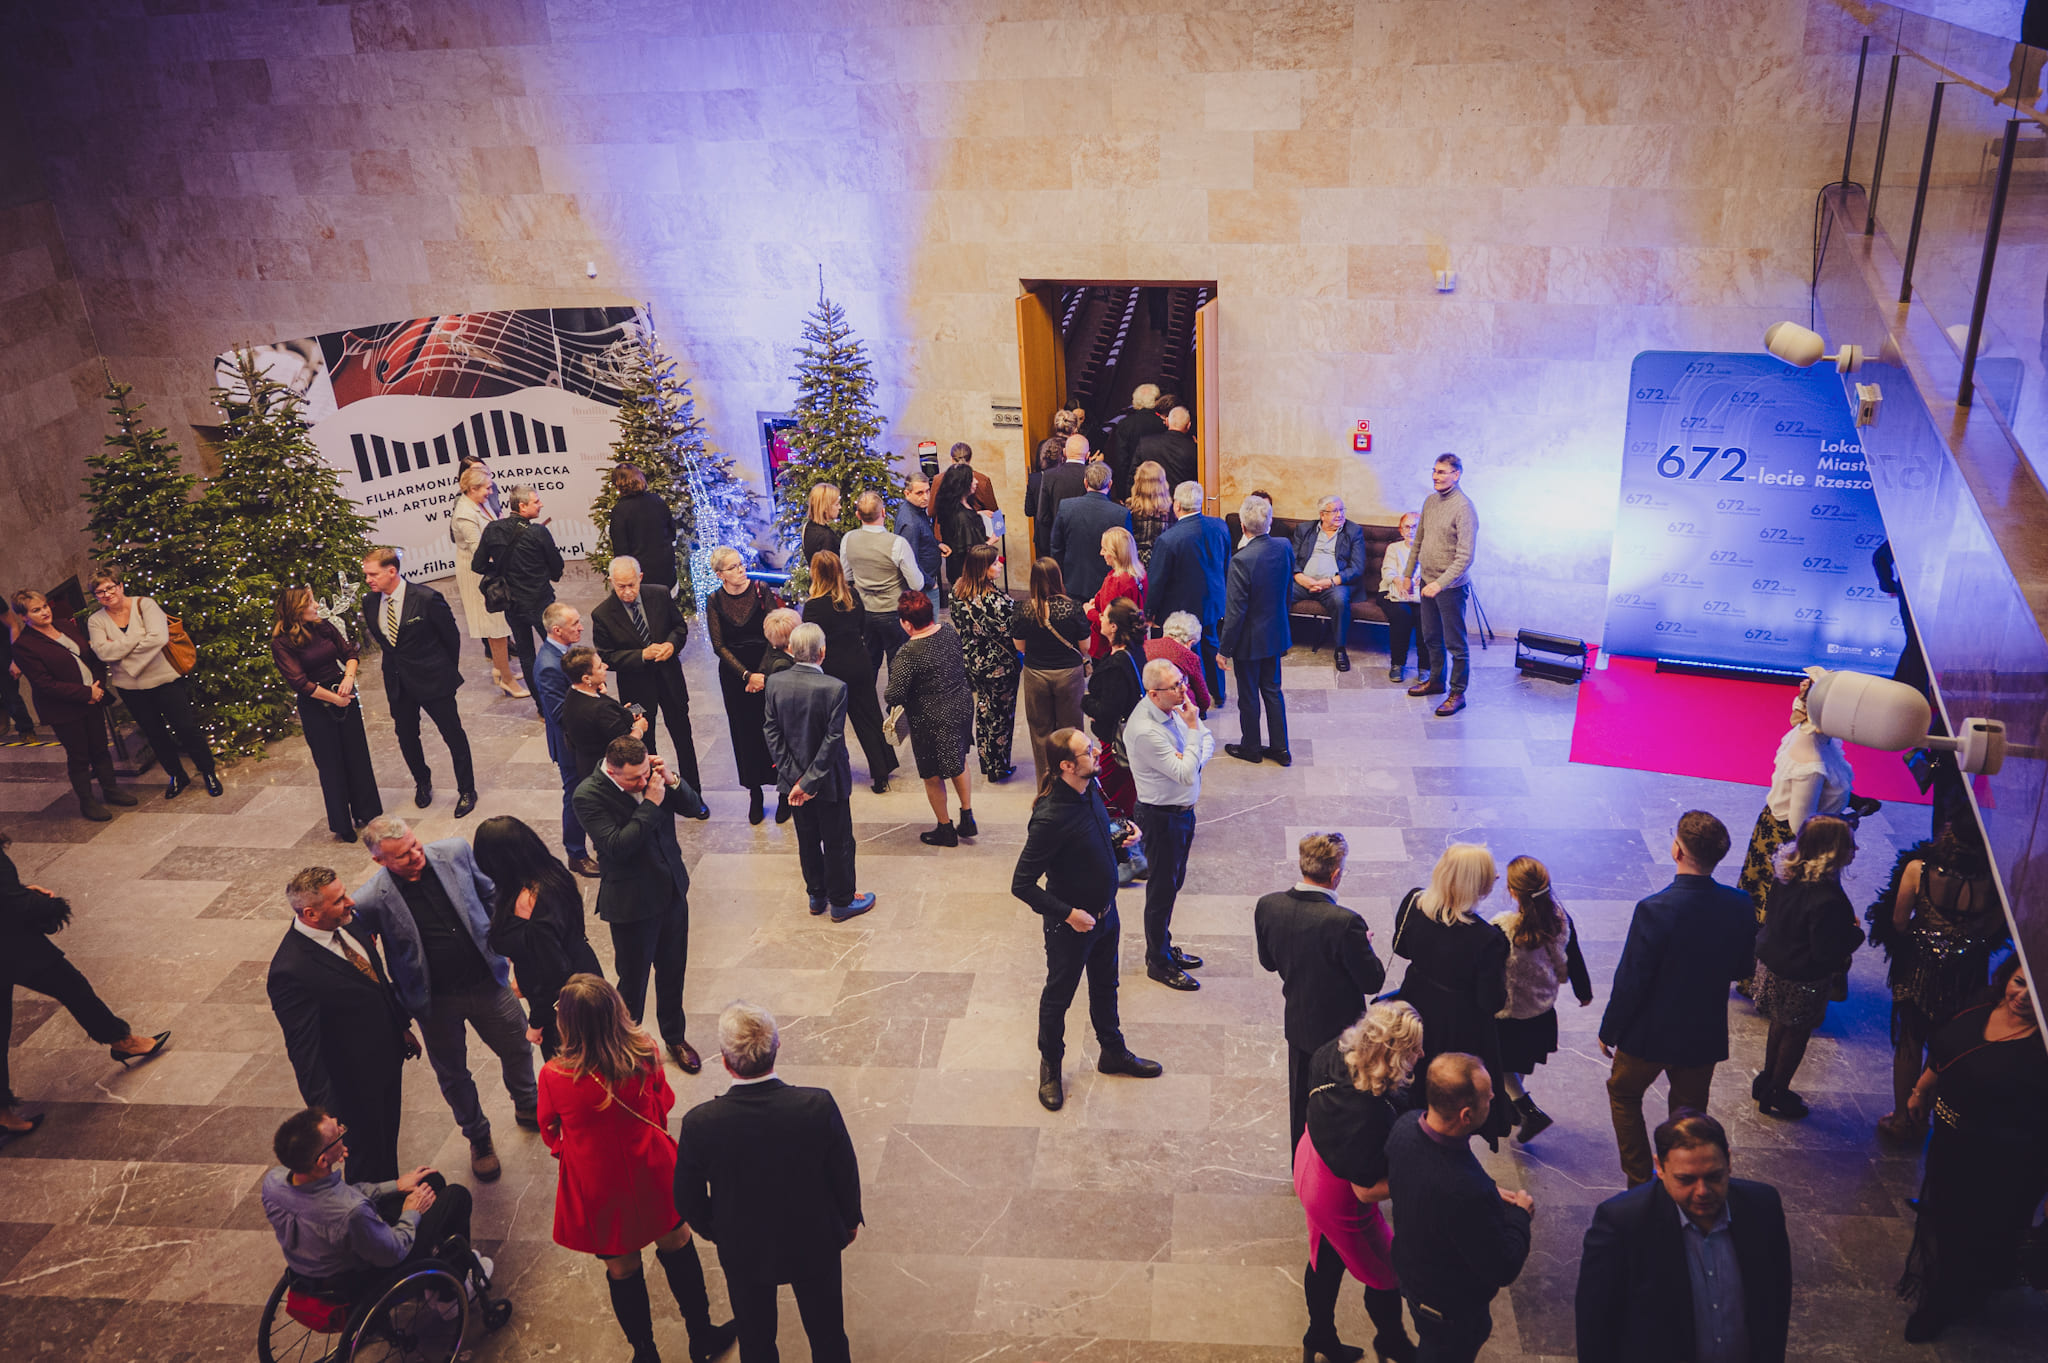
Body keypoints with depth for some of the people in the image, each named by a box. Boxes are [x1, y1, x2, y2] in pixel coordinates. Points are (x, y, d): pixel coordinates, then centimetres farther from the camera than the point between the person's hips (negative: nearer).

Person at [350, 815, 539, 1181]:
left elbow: (491, 893, 4)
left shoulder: (456, 852, -15)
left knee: (518, 1048, 21)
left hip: (487, 982, 2)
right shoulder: (370, 900, -24)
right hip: (435, 1002, -2)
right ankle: (478, 1138, 45)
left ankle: (527, 1108, 53)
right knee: (453, 1076, 17)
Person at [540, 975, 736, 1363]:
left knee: (622, 1269, 21)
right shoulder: (644, 1054, -22)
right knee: (677, 1246, 25)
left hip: (599, 1192, -1)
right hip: (652, 1176, 1)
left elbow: (550, 1132, -7)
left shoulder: (554, 1077, -27)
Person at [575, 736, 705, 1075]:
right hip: (632, 903, -5)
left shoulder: (649, 771, -8)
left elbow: (691, 805, 0)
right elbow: (618, 846, -29)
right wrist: (650, 802, -30)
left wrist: (672, 781, -19)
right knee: (633, 981, 9)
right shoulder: (588, 795, -22)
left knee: (673, 970, 20)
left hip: (672, 891, 5)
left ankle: (675, 1037, 41)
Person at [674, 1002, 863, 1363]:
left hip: (743, 1251, 0)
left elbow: (688, 1199, -12)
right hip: (815, 1244, 0)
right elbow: (845, 1175, -14)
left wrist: (713, 1231, 10)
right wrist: (850, 1220, 7)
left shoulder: (700, 1124, -29)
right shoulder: (819, 1106, -30)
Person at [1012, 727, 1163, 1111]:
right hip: (1070, 924, -7)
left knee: (1105, 986, 26)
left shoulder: (1090, 790, -9)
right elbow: (1022, 885, -28)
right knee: (1058, 996, 16)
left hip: (1105, 912, 7)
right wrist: (1068, 914, -23)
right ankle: (1050, 1068, 38)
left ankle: (1113, 1051, 48)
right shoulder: (1050, 818, -33)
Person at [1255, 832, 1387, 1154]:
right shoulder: (1345, 923, -33)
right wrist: (1365, 944, -4)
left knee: (1301, 1101, 25)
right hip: (1339, 1029, -5)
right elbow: (1373, 982, -21)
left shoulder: (1268, 906, -16)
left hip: (1297, 1023, 5)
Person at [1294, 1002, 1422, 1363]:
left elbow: (1312, 1066, 4)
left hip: (1312, 1165, 7)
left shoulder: (1336, 1052, -23)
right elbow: (1367, 1190, -29)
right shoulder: (1368, 1117, -43)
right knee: (1386, 1275, 22)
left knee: (1327, 1260, 30)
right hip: (1341, 1201, -7)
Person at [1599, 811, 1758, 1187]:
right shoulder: (1739, 906, -15)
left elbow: (1630, 983, -22)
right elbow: (1744, 969, 1)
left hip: (1651, 1033, -4)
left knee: (1624, 1094, 23)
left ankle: (1640, 1182, 27)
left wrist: (1609, 1031, -7)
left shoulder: (1655, 910, -29)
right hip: (1706, 1035, 4)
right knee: (1691, 1110, 24)